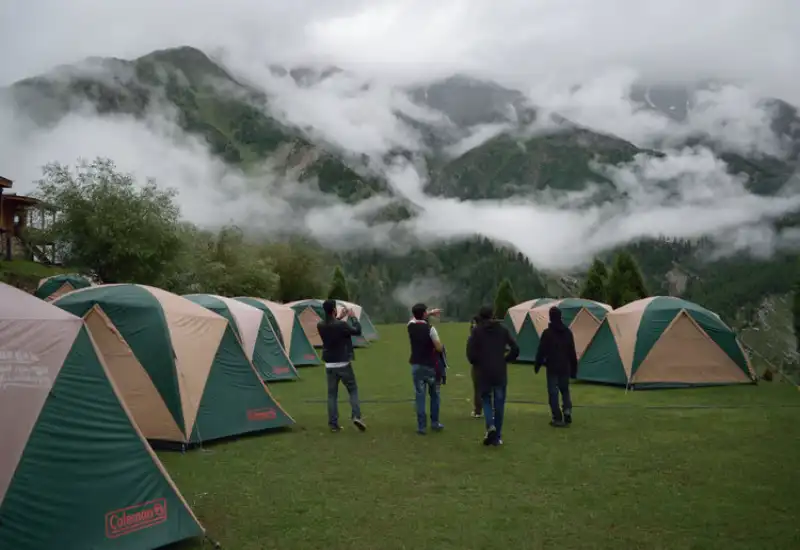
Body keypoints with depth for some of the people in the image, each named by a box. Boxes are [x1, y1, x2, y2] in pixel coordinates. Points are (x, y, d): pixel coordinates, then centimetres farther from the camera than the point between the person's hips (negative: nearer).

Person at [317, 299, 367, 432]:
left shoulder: (320, 326, -3)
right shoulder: (341, 325, -17)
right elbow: (357, 331, -3)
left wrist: (339, 318, 19)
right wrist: (352, 317, 8)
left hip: (329, 365, 4)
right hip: (343, 364, -4)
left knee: (332, 394, 10)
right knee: (353, 390, 10)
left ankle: (333, 424, 10)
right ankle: (356, 416, -6)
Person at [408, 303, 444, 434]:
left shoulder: (411, 326, -2)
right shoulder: (430, 329, -16)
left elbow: (416, 318, 23)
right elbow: (439, 348, -15)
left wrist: (430, 313, 24)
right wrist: (442, 347, 7)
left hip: (416, 365, 3)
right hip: (430, 365, -3)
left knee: (419, 395, 4)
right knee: (434, 394, 15)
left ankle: (422, 426, 3)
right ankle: (435, 423, 20)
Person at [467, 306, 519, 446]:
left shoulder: (477, 331, -5)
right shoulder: (502, 329, 4)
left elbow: (470, 353, -11)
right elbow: (515, 349, 0)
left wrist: (476, 363, 8)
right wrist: (505, 360, 12)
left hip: (483, 373, -2)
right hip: (500, 373, 2)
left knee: (486, 399, 15)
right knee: (499, 404, 10)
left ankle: (490, 426, -10)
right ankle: (497, 437, 14)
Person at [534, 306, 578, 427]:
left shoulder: (547, 333, -11)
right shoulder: (568, 332, 4)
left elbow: (541, 351, -9)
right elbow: (572, 352, 8)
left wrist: (537, 365, 4)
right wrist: (574, 369, 14)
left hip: (552, 368, -4)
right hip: (565, 367, 4)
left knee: (553, 392, 3)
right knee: (565, 390, 20)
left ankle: (557, 418, 3)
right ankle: (567, 411, 1)